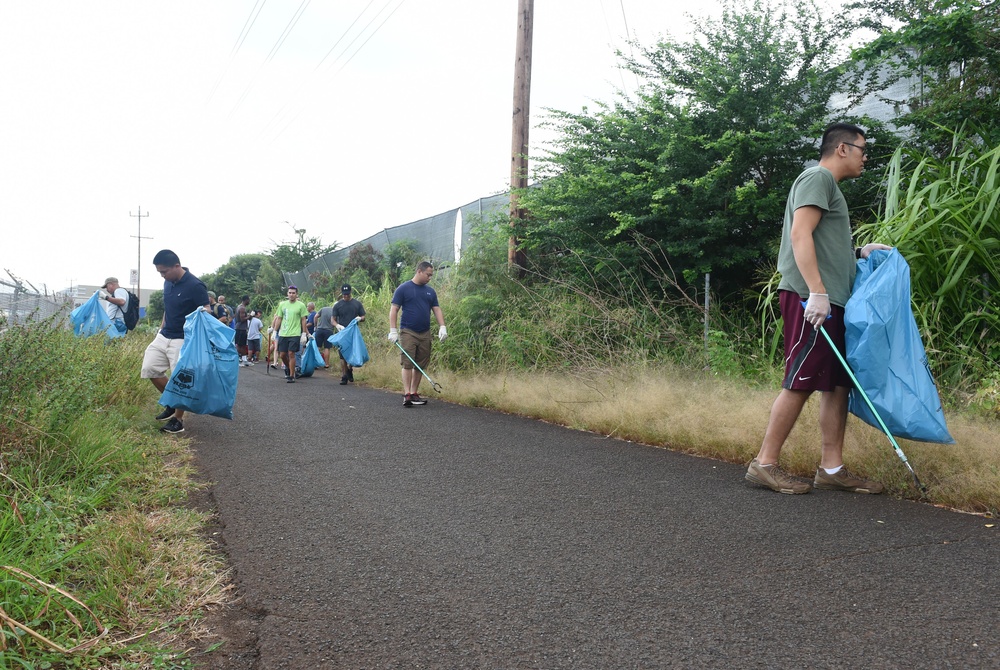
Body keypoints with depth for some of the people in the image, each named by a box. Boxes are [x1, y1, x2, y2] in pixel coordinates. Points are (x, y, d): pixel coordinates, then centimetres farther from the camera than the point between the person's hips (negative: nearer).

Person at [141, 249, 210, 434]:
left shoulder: (195, 286, -18)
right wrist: (161, 328, 19)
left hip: (182, 340, -8)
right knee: (150, 369, 8)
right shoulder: (168, 283, 6)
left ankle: (178, 419, 10)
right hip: (163, 336, 8)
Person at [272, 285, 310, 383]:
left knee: (291, 353, -7)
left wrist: (304, 334, -5)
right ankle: (289, 369, 30)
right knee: (282, 354, 4)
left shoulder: (301, 305, 0)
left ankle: (291, 375, 2)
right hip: (282, 334, 4)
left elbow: (303, 320, 0)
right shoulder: (282, 304, 10)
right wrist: (275, 331, 9)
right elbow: (278, 319, 13)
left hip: (294, 334, -4)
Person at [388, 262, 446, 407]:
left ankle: (414, 393, 16)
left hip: (425, 334, 5)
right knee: (407, 363, -9)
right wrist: (392, 330, -11)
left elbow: (437, 309, 11)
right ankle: (407, 395, -12)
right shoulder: (403, 288, -3)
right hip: (408, 332, -5)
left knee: (420, 365, 7)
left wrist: (442, 327, -4)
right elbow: (394, 309, -4)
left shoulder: (430, 291, 12)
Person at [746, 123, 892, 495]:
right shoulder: (817, 177, -4)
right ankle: (764, 464, -3)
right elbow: (799, 234, -18)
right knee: (800, 383, -9)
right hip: (810, 299, -10)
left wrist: (859, 252, 17)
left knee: (838, 383, 7)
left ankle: (831, 468, 11)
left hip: (829, 301, 10)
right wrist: (816, 292, -24)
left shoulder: (829, 185, 26)